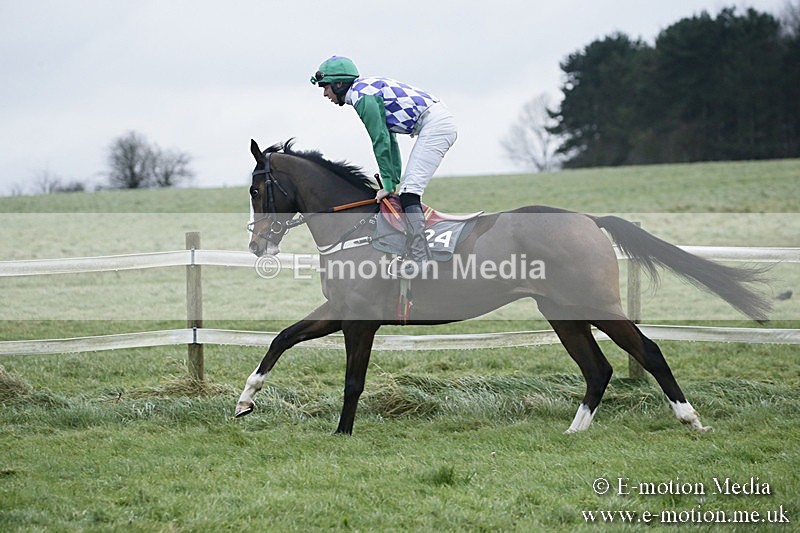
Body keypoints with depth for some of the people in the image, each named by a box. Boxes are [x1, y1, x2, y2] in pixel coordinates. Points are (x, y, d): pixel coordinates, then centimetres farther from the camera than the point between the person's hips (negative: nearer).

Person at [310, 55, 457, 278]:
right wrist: (395, 180, 19)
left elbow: (380, 141, -12)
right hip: (442, 122, 10)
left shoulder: (362, 96, -11)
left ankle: (418, 255, -25)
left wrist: (388, 183, -7)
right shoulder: (368, 91, 20)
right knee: (407, 189, 13)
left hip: (435, 125, -10)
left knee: (409, 191, -16)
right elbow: (388, 138, 22)